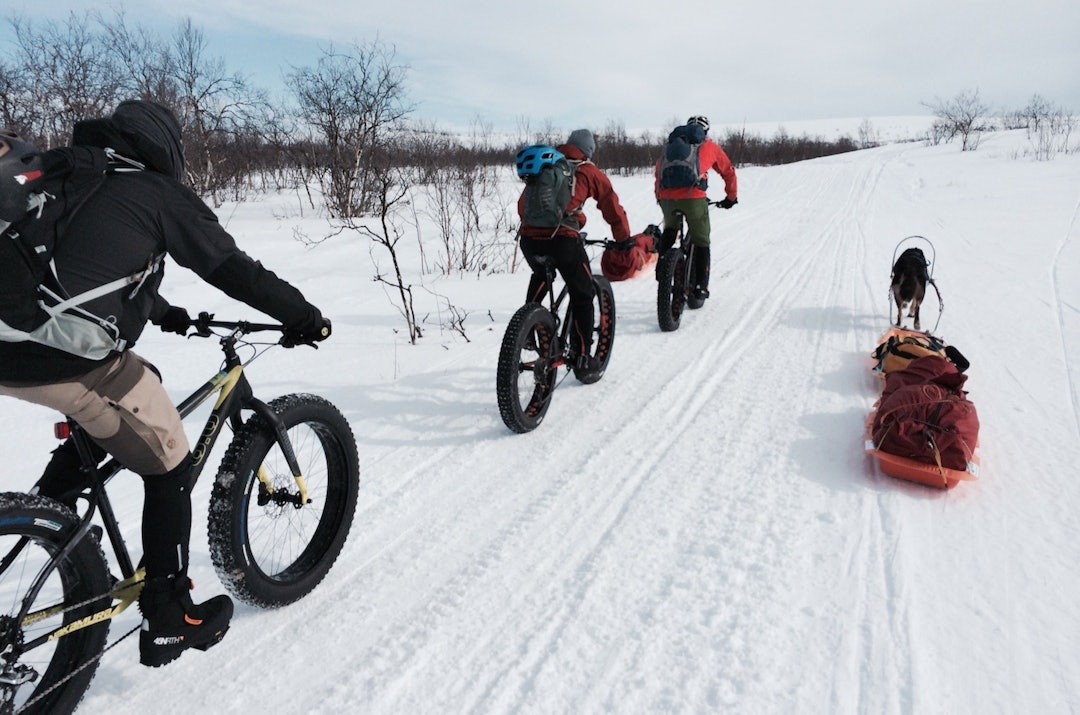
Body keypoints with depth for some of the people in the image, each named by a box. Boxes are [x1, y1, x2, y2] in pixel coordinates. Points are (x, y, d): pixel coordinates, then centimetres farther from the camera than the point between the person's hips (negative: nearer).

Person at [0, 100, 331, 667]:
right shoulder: (160, 192, 1)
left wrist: (164, 312, 43)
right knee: (169, 466, 6)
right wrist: (304, 317, 5)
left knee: (138, 381, 31)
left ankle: (49, 503, 27)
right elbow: (233, 269, -3)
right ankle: (168, 620, 14)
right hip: (67, 360, -8)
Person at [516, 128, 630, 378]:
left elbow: (522, 205, 29)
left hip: (529, 237, 5)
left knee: (540, 276, 36)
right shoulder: (589, 172, 15)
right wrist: (624, 240, 29)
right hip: (563, 239, -4)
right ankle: (582, 358, 13)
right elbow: (613, 209, 17)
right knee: (582, 296, 13)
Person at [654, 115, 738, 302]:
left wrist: (659, 195, 42)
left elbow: (659, 170, 31)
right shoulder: (710, 146, 23)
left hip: (666, 196, 3)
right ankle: (700, 287, 9)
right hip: (693, 196, -3)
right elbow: (728, 172, 31)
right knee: (701, 242, 13)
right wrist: (731, 197, 44)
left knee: (669, 233, 30)